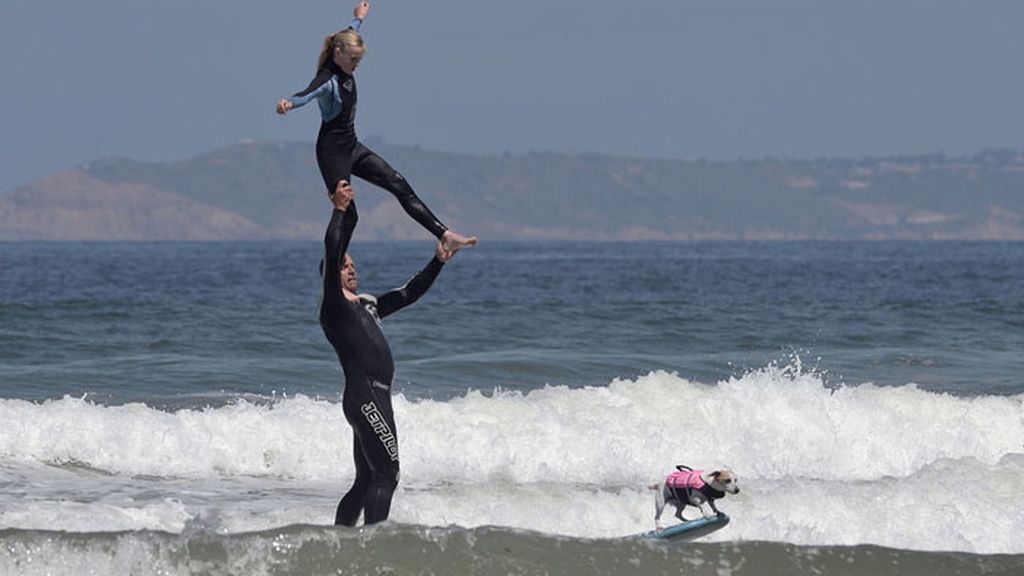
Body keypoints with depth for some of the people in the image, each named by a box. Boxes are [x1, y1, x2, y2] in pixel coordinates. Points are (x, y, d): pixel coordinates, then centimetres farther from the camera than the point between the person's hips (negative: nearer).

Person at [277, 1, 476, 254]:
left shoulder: (346, 71, 5)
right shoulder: (328, 79, -21)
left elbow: (349, 35, 28)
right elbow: (308, 94, -44)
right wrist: (289, 103, -66)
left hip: (352, 147, 9)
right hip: (332, 151, -9)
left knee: (399, 185, 3)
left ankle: (445, 236, 3)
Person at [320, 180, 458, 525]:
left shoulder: (367, 305, 23)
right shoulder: (333, 306, -3)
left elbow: (409, 294, 30)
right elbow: (332, 251, -16)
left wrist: (438, 263, 23)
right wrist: (340, 210, -13)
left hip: (376, 399, 9)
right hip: (364, 396, -9)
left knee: (366, 481, 11)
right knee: (386, 474, -16)